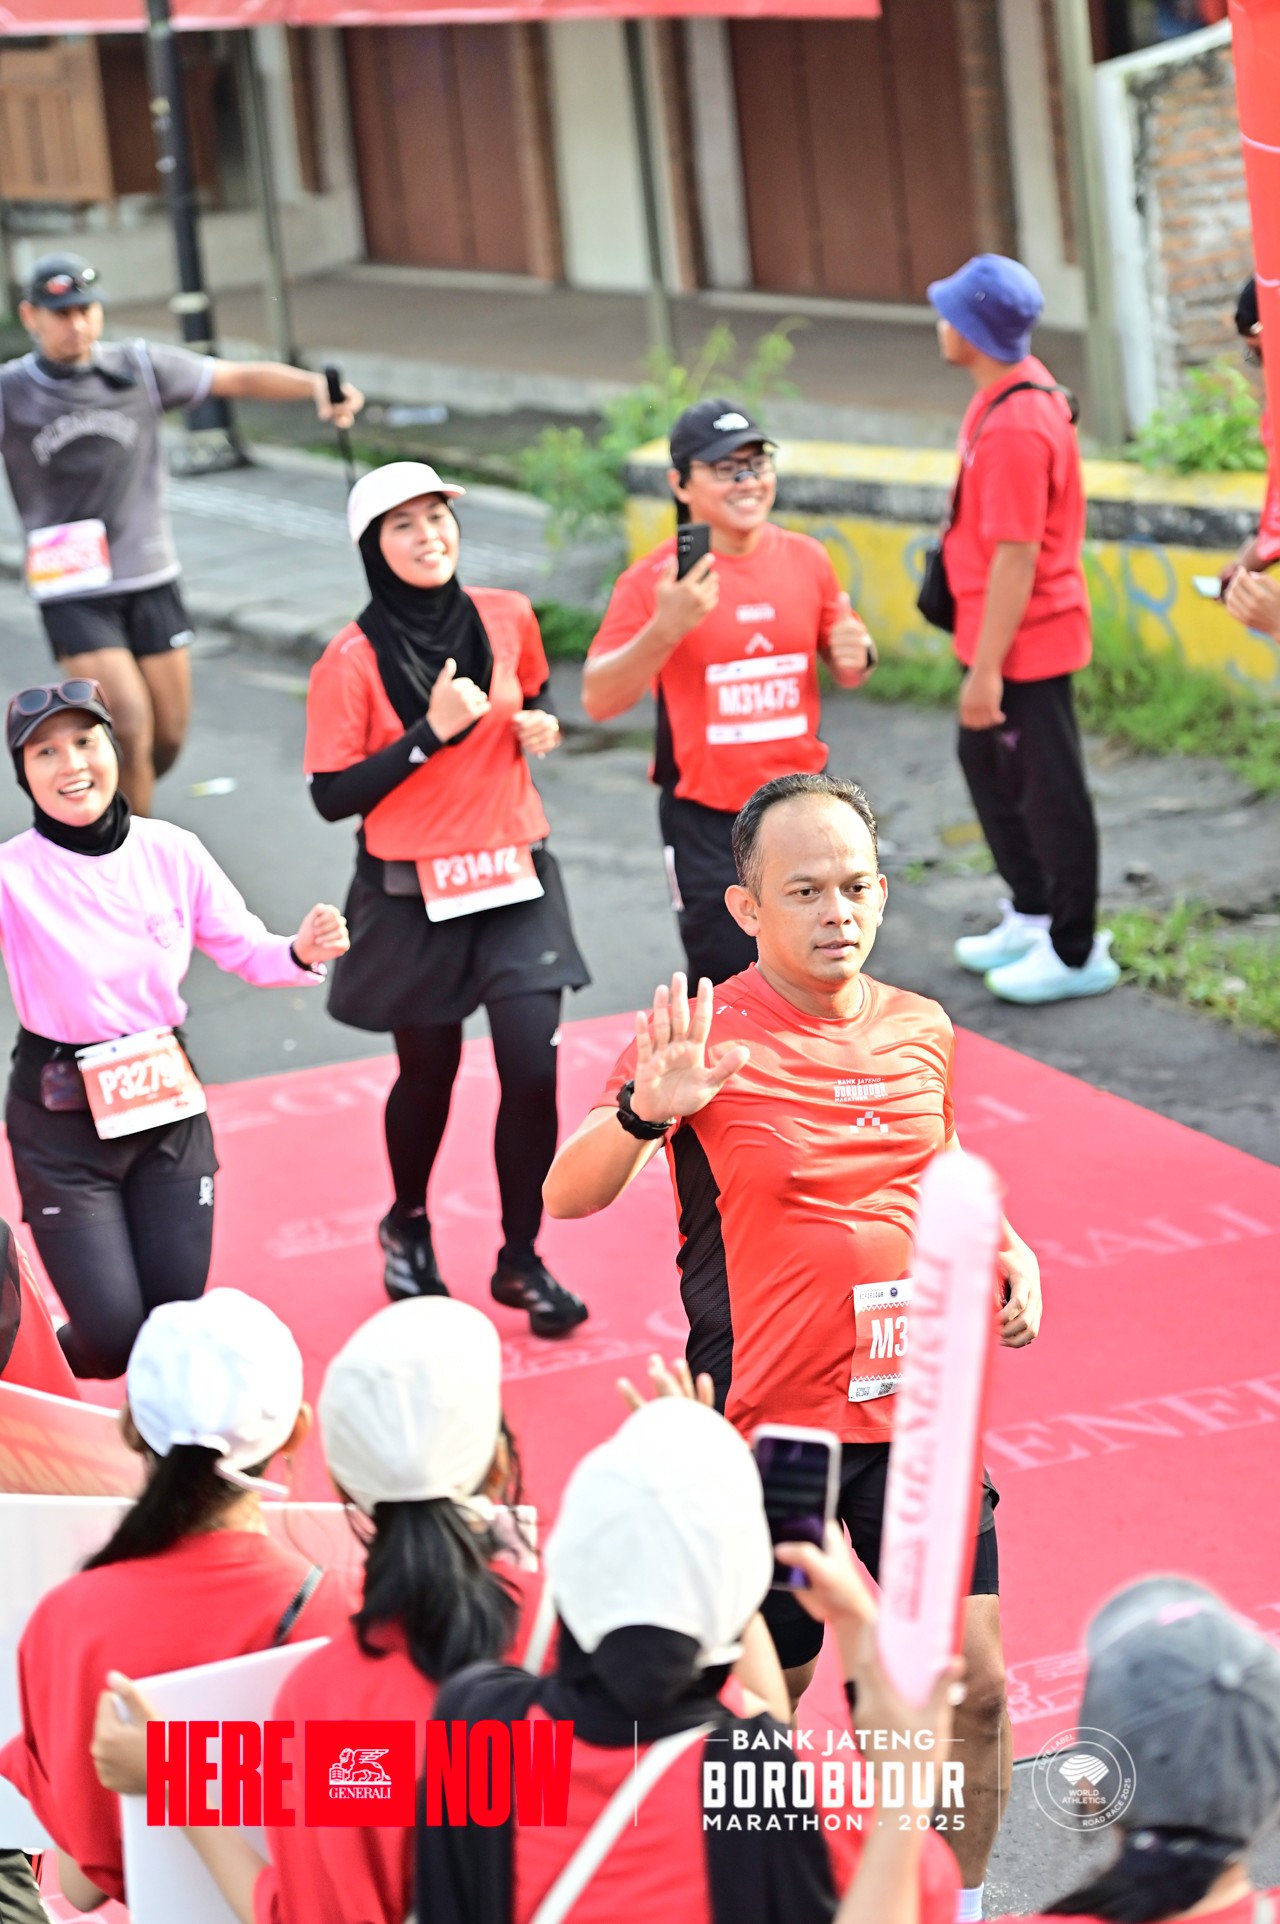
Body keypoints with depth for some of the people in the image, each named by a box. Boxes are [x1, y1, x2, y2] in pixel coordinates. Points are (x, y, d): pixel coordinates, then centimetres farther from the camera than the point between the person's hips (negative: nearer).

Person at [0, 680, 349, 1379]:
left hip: (166, 1098, 3)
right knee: (113, 1339, -7)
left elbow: (244, 949, 5)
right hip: (61, 1113, -3)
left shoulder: (172, 852, -5)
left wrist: (303, 953, -15)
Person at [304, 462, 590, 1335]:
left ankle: (521, 1262, 12)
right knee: (429, 1074, 12)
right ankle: (408, 1227, 41)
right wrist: (431, 732, -22)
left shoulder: (507, 618, -1)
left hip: (514, 877, 3)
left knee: (533, 1066, -6)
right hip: (413, 896, -2)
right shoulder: (353, 661, -13)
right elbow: (333, 797, -14)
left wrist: (541, 726, -3)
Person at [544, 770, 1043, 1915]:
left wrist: (1007, 1253, 4)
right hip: (766, 1431, -4)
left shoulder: (922, 1032, 5)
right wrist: (645, 1111, -36)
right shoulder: (705, 1037, -11)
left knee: (974, 1682, -1)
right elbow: (566, 1197, -17)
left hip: (915, 1409, 4)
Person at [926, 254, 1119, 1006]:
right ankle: (1032, 916, 37)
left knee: (1049, 793, 2)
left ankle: (1076, 954, 15)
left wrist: (986, 669, -22)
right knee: (988, 765, 23)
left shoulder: (1013, 428, -28)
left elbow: (1016, 556, -26)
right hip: (1003, 633, 10)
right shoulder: (1020, 387, 3)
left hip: (1024, 644, -10)